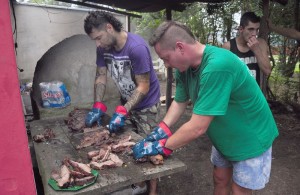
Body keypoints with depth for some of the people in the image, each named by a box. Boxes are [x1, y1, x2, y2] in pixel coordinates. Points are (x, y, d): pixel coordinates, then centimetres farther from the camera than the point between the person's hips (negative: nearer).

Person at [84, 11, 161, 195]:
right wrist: (98, 107, -13)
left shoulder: (136, 47, -28)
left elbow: (143, 87, -25)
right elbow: (101, 77, -2)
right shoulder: (103, 48, -8)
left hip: (146, 105, -6)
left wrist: (122, 112, -30)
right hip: (127, 102, 6)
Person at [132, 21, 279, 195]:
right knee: (220, 180, 21)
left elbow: (197, 128, -36)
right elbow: (180, 102, 1)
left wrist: (160, 146, -24)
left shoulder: (217, 66, -38)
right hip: (225, 138, 7)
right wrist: (160, 132, -11)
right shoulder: (185, 67, -11)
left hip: (250, 140, -6)